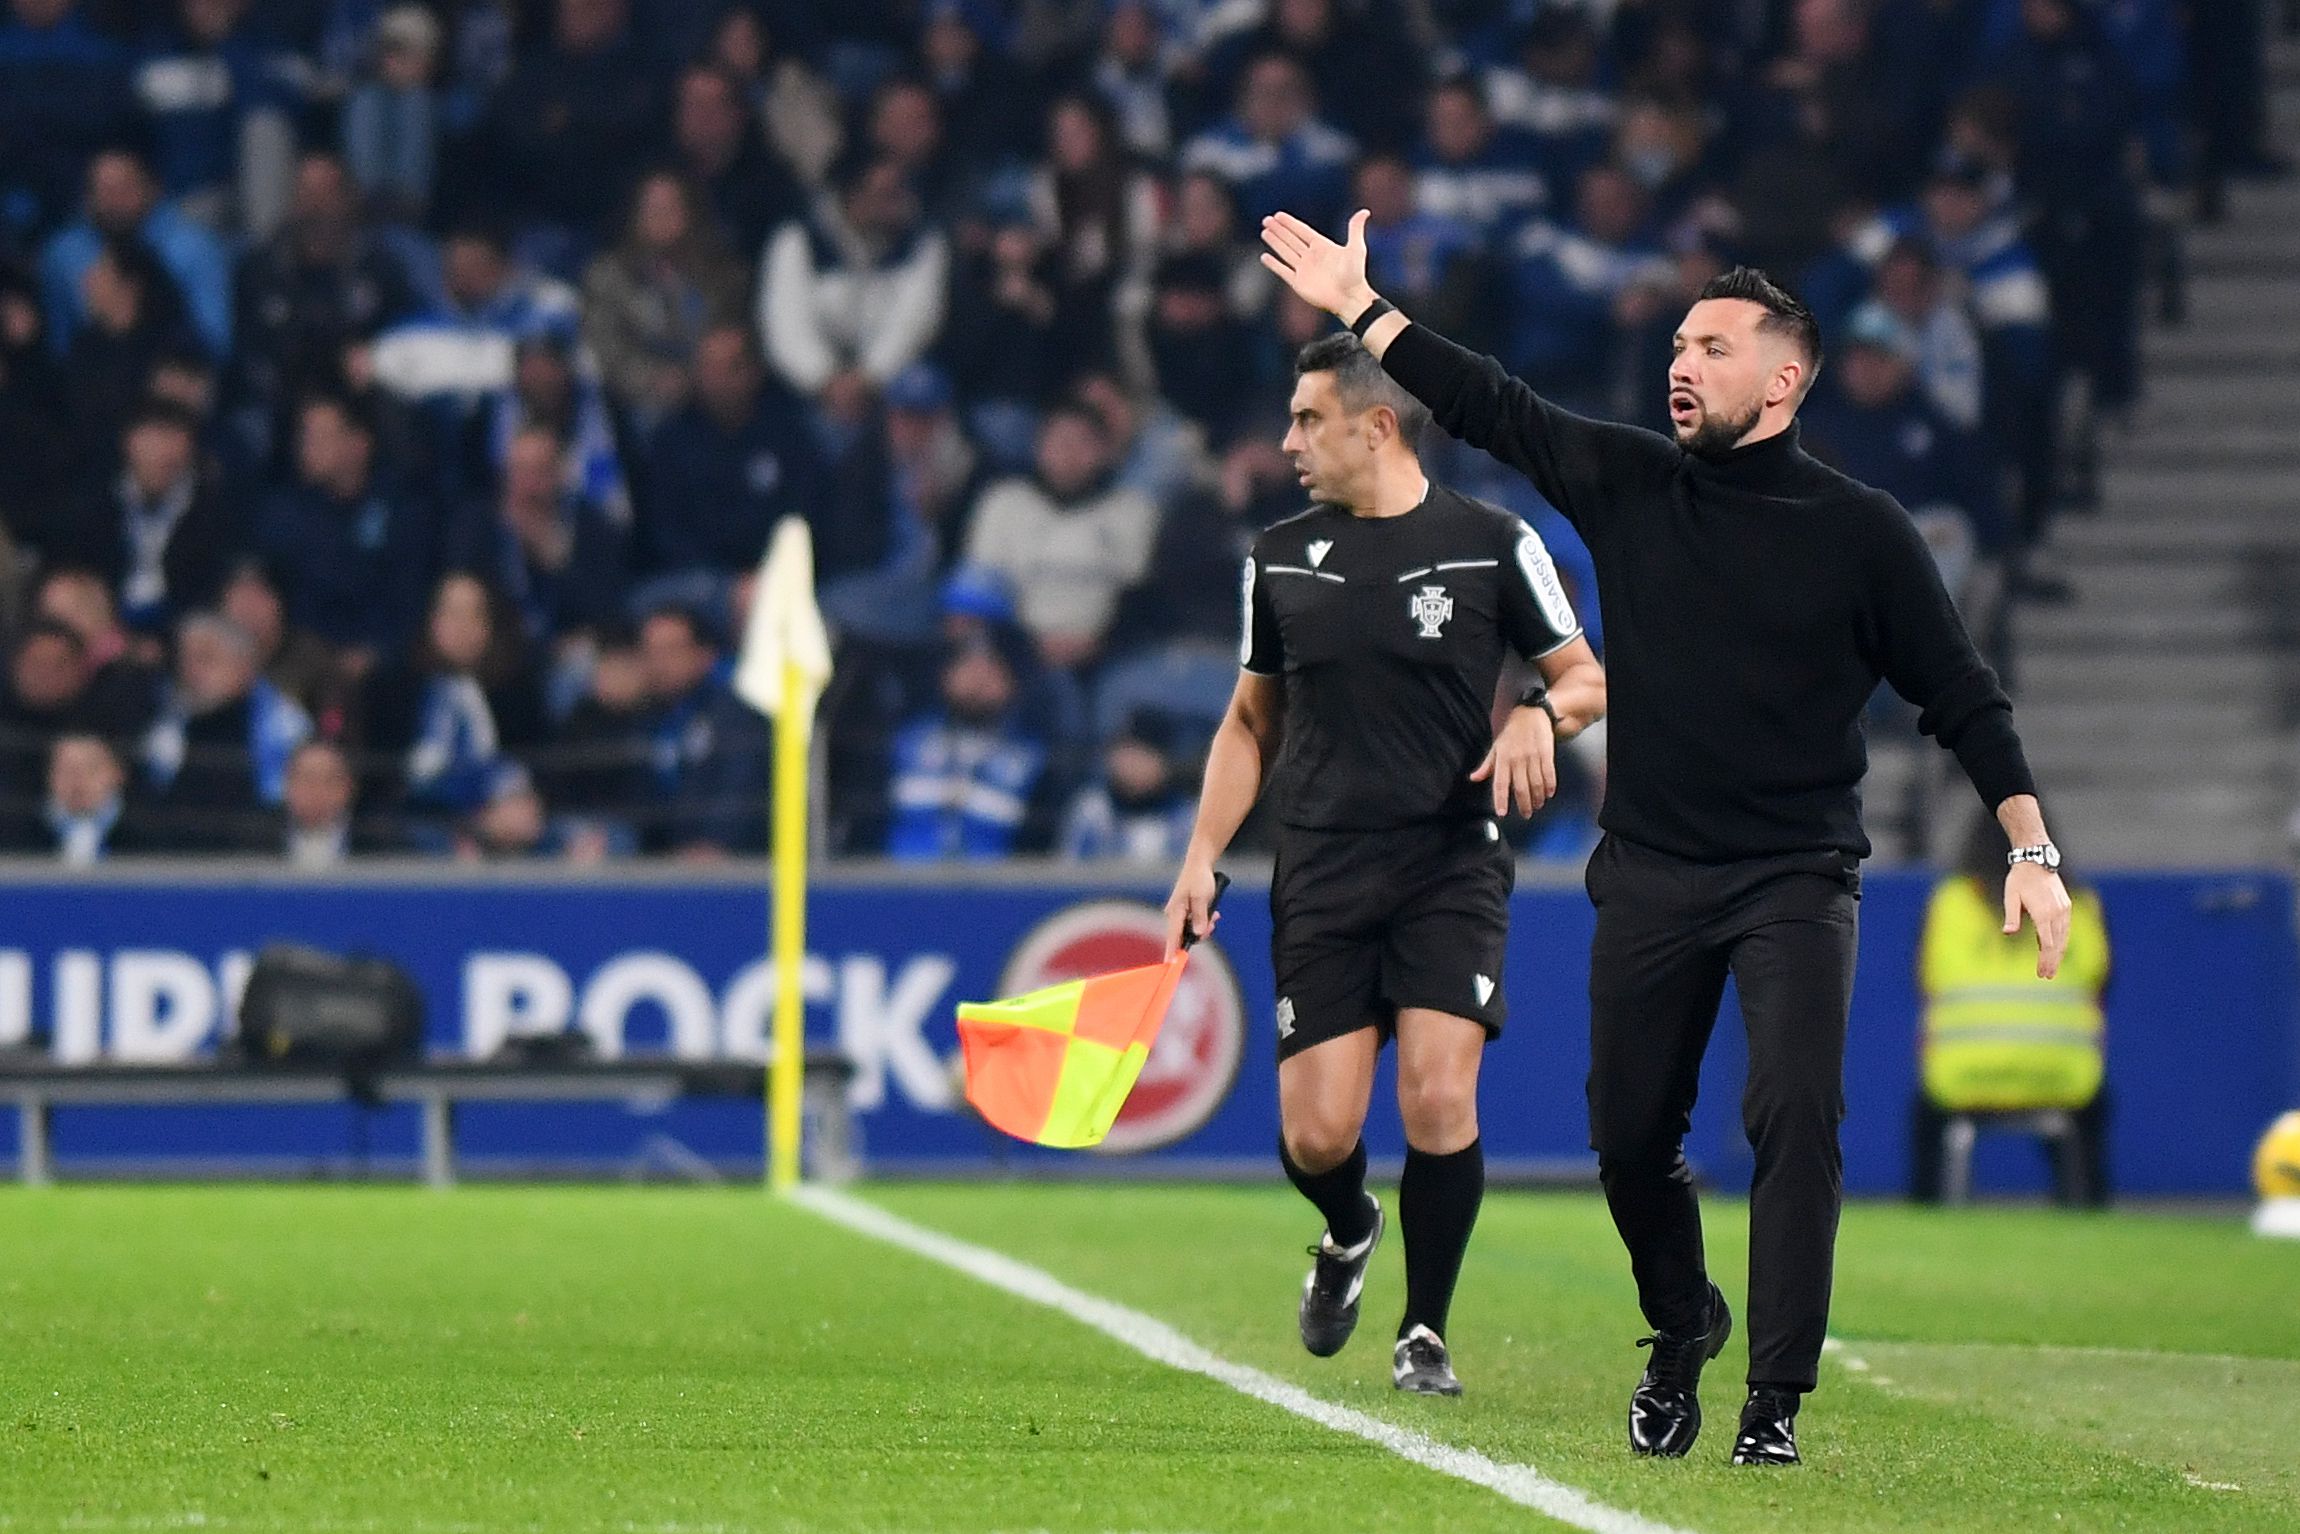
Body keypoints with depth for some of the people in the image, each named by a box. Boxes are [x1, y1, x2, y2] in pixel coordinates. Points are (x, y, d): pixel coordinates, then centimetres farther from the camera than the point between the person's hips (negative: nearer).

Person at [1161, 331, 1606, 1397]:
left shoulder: (1491, 544, 1)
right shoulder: (1279, 560, 10)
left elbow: (1586, 677, 8)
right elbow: (1251, 722, 18)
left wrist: (1540, 714, -14)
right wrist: (1201, 858, 9)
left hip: (1453, 863, -2)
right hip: (1321, 871, 2)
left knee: (1438, 1097, -16)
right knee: (1314, 1135, -6)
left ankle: (1425, 1334, 1)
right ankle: (1348, 1233, 30)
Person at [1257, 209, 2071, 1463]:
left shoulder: (1859, 532, -3)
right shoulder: (1627, 485, 5)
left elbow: (1961, 696, -1)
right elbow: (1489, 407, 10)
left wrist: (2031, 847, -9)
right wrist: (1355, 306, 9)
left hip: (1797, 877, -3)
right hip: (1650, 876, 4)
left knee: (1795, 1113, -19)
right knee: (1629, 1136, 8)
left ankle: (1774, 1401, -16)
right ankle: (1681, 1334, 35)